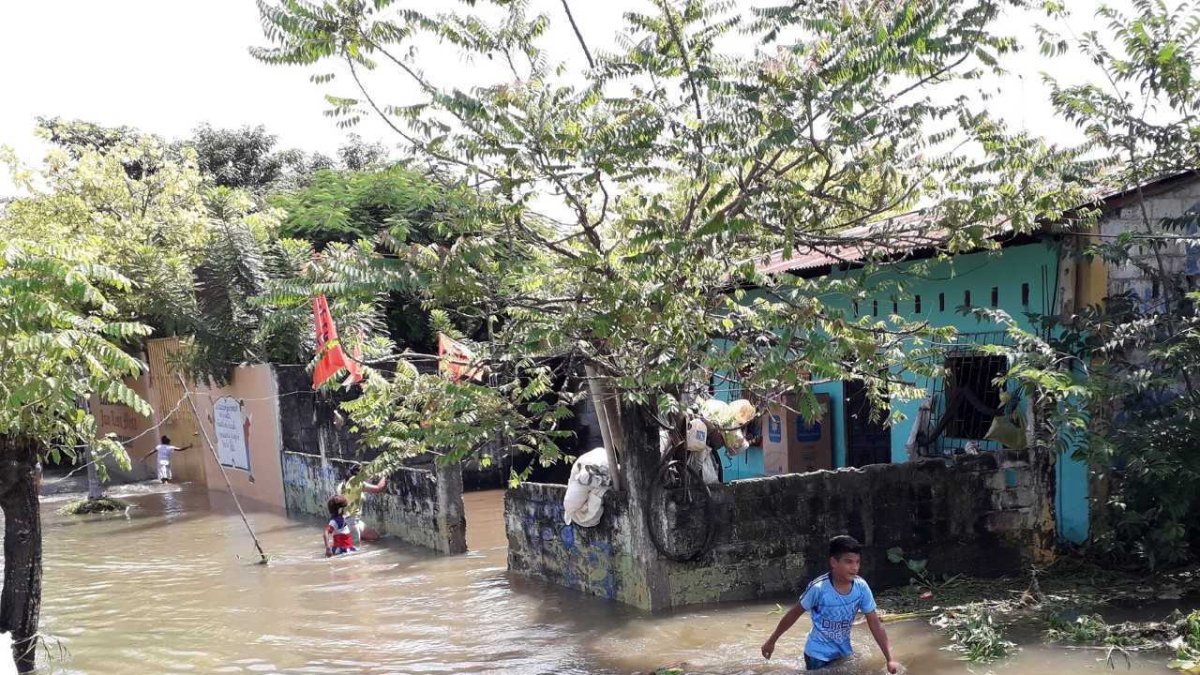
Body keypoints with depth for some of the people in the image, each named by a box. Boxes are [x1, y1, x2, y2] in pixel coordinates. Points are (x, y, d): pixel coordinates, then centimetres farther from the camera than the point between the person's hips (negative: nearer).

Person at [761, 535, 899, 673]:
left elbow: (875, 624, -8)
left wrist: (889, 659, -14)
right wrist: (772, 641, -4)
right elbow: (794, 614, -13)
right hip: (819, 656, -4)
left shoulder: (861, 587, -15)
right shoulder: (819, 588, -26)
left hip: (844, 652, 4)